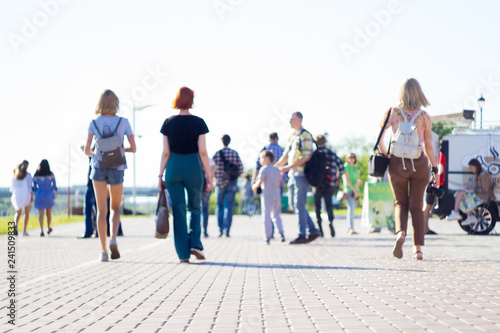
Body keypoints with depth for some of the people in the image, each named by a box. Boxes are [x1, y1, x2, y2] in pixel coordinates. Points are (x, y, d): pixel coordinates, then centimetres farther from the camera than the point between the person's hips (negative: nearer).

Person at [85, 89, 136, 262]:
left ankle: (103, 251, -3)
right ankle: (113, 239, -10)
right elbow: (133, 148, -1)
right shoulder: (123, 122, -2)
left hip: (98, 167, 0)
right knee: (115, 208, 16)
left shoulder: (94, 123, -1)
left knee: (102, 210, 5)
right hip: (117, 169, 0)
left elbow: (87, 150, -1)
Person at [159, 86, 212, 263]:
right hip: (193, 166, -1)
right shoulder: (198, 122, -4)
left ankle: (183, 253, 3)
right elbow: (202, 152, -6)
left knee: (178, 210, 5)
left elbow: (165, 152, -1)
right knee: (194, 207, 16)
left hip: (173, 168, 1)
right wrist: (209, 176, 0)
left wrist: (160, 175, 5)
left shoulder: (169, 122, 0)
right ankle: (195, 244, 0)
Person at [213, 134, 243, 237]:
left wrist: (217, 177, 9)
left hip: (220, 182, 0)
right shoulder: (235, 153, 0)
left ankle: (220, 230, 8)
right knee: (229, 207, 2)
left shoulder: (217, 153, -4)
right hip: (232, 183, 1)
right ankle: (226, 230, -5)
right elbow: (240, 168, -3)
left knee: (220, 206, 13)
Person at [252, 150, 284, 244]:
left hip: (267, 197, -6)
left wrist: (255, 186, 1)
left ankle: (268, 237, -1)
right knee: (277, 215, 16)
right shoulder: (277, 170, 12)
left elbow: (260, 181, -16)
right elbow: (279, 183, 16)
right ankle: (281, 233, 5)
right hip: (277, 196, 6)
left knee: (266, 217, -1)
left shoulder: (264, 169, -8)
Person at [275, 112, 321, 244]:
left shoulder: (305, 136, -9)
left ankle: (302, 235, -3)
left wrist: (288, 167, -20)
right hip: (294, 175, 9)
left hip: (301, 174, -9)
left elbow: (306, 157, -17)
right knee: (296, 204, 8)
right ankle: (313, 231, 13)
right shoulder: (292, 137, 19)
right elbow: (285, 156, 23)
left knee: (300, 205, -8)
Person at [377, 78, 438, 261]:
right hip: (419, 163, 0)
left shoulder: (392, 113, -2)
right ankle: (418, 248, 9)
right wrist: (435, 169, 8)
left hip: (397, 163, 0)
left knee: (401, 204, 15)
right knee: (416, 206, 10)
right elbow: (429, 146, 1)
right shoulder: (424, 116, -2)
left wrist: (384, 156, 9)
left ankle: (400, 233, -14)